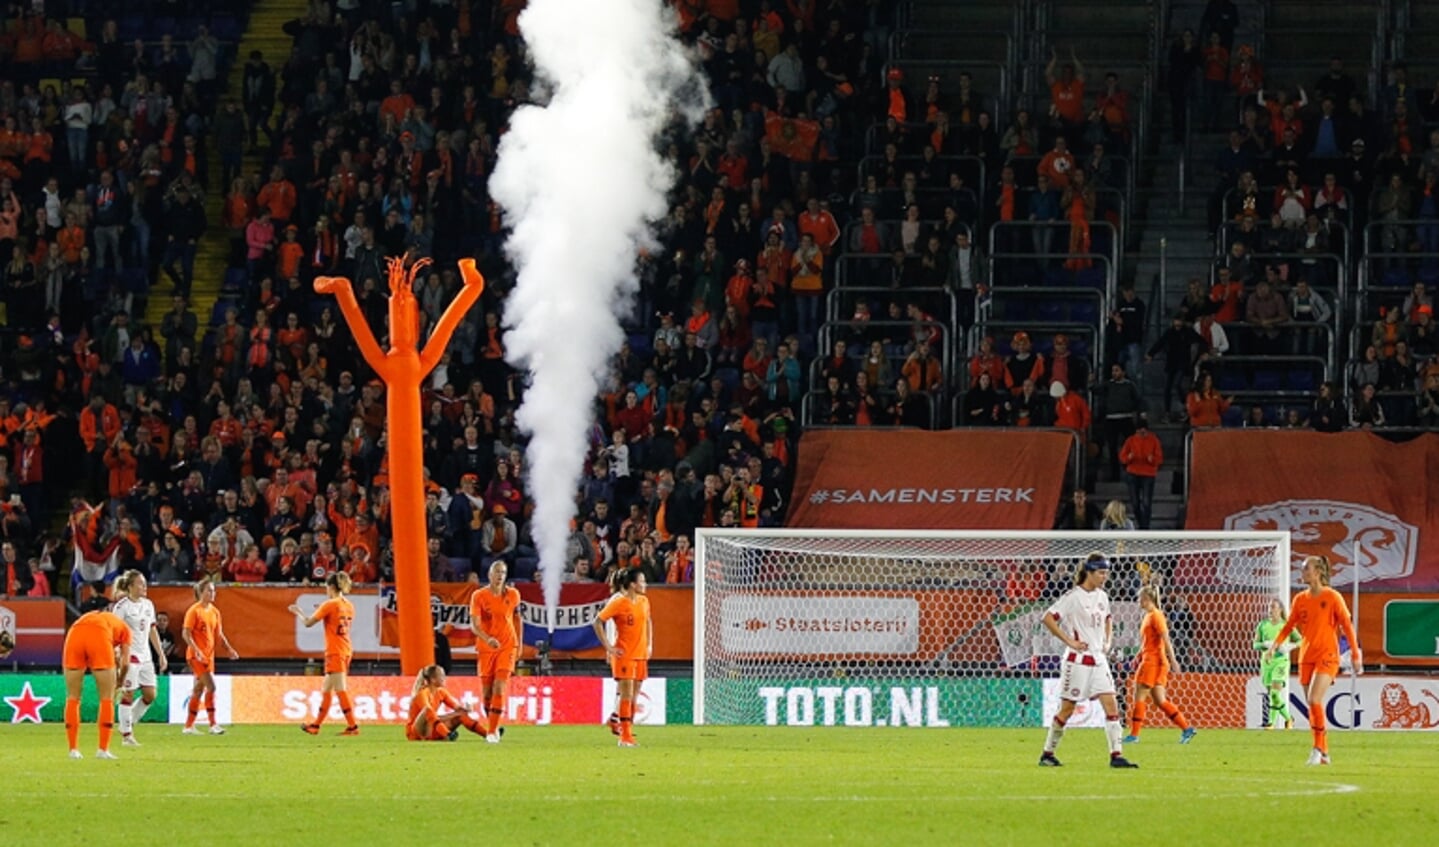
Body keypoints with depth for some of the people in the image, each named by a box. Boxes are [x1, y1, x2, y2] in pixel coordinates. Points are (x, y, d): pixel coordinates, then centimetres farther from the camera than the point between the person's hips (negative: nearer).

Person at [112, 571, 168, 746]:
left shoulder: (148, 605, 12)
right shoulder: (122, 606, -10)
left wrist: (161, 654, 17)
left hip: (145, 656, 7)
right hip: (129, 656, -7)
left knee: (150, 695, 4)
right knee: (128, 695, -4)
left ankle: (129, 723, 21)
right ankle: (126, 734, 3)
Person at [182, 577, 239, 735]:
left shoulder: (214, 612, 11)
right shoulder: (194, 611, -10)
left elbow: (219, 634, 18)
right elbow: (186, 634, -13)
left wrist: (229, 649, 4)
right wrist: (196, 650, -25)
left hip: (208, 655, 8)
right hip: (196, 655, -8)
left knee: (198, 690, 10)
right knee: (211, 686, -16)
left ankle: (189, 726, 17)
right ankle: (213, 724, -15)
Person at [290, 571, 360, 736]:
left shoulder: (329, 605, -13)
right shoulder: (349, 606, 9)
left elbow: (308, 622, -10)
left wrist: (298, 612, 9)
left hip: (335, 653, -8)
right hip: (346, 651, 8)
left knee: (340, 690, -8)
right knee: (326, 690, 16)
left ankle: (352, 726, -12)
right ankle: (316, 726, 24)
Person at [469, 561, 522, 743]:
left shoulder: (513, 595, 2)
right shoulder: (478, 596, -6)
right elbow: (474, 624, -14)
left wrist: (519, 645, 16)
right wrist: (488, 639, -31)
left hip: (507, 647, 0)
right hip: (485, 648, 0)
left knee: (499, 688, -14)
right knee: (487, 691, 5)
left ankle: (492, 731, -13)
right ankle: (492, 726, 27)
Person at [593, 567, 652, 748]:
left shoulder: (644, 601, 9)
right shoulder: (618, 603, -11)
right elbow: (598, 622, -10)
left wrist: (649, 644, 17)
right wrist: (609, 647, -11)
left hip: (640, 655, 6)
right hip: (624, 655, -6)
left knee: (633, 697, 8)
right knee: (627, 695, -9)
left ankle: (628, 734, 13)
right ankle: (625, 737, -7)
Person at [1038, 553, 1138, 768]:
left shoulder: (1102, 597, 10)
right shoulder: (1073, 597, -12)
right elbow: (1048, 618, -16)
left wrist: (1108, 641, 12)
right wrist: (1069, 641, -17)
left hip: (1098, 660, 6)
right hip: (1077, 660, -6)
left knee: (1111, 706, -5)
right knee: (1067, 709, 2)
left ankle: (1116, 755, -7)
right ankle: (1048, 753, 15)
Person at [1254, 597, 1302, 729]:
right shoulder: (1262, 625, 5)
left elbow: (1300, 641, 5)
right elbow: (1255, 645, 5)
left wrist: (1290, 646, -15)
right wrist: (1265, 644, -17)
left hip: (1281, 661, -4)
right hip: (1267, 662, 4)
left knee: (1275, 694, -19)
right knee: (1272, 696, 8)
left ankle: (1271, 723, -14)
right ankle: (1288, 719, 26)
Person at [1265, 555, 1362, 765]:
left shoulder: (1332, 597, -6)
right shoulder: (1300, 599, 8)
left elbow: (1347, 627, -4)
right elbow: (1289, 626, 12)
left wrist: (1356, 655, -6)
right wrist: (1275, 645, -3)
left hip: (1327, 656, -6)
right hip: (1306, 657, 6)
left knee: (1314, 700, -21)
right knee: (1313, 706, 6)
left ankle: (1318, 748, -11)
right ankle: (1324, 753, 14)